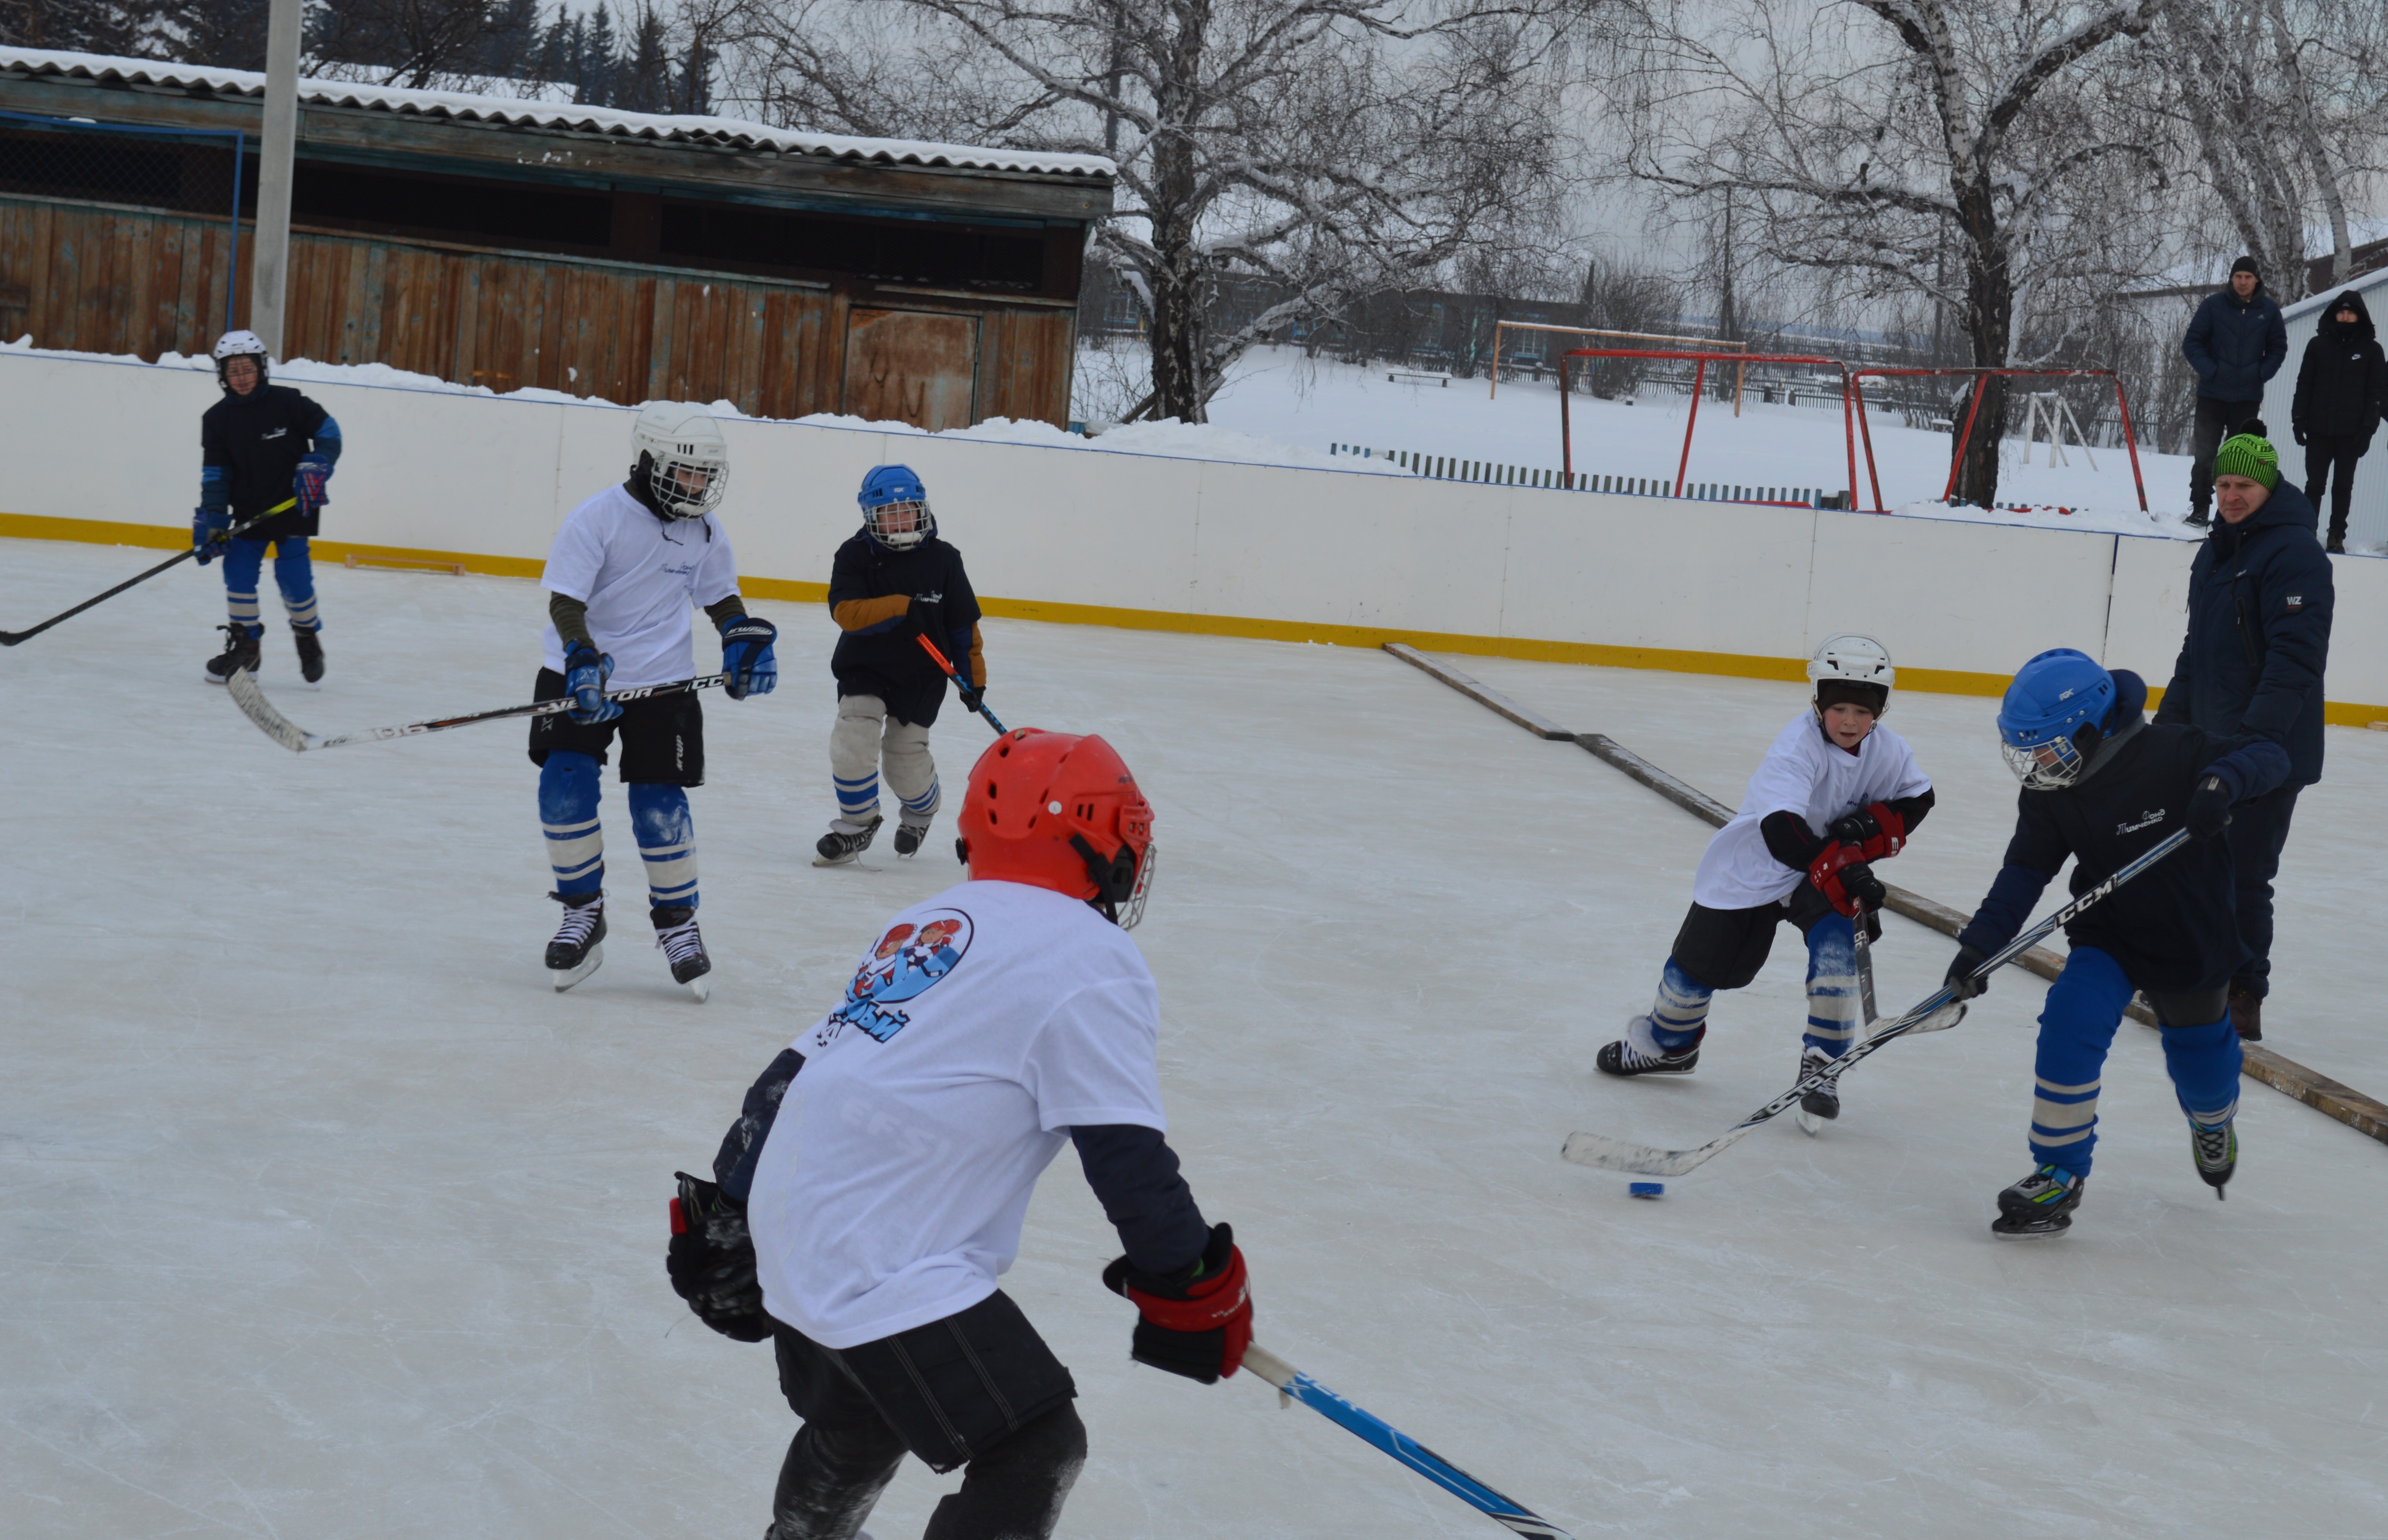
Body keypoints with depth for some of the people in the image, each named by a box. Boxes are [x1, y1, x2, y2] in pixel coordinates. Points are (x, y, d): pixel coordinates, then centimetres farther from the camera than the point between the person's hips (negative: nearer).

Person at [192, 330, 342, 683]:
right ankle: (245, 643, 11)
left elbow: (328, 431, -1)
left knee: (292, 575, -8)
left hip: (294, 507, -4)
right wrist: (211, 519, -8)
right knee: (238, 568, -4)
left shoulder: (286, 402, -10)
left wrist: (316, 467, -15)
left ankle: (309, 636, 17)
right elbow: (215, 473, 0)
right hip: (249, 511, 4)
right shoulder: (217, 419, 0)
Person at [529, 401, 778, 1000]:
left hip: (663, 681, 2)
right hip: (580, 674, -2)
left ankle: (678, 921, 15)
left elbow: (720, 596, 17)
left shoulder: (705, 532, 0)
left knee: (660, 804, -4)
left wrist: (746, 641, -1)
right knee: (564, 787, -12)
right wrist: (584, 666, -33)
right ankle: (583, 913, 7)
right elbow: (565, 602, -19)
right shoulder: (596, 518, -16)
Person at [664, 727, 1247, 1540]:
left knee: (862, 1421, 32)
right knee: (1035, 1449, -5)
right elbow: (1127, 1158, -14)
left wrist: (728, 1221, 30)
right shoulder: (1092, 959, -9)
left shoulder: (925, 925, 18)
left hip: (791, 1237, 9)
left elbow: (793, 1078, 22)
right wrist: (1198, 1289, -3)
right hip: (886, 1276, -9)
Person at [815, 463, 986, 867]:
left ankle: (921, 811, 38)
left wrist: (974, 675, 4)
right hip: (863, 669, 0)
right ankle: (857, 824, 4)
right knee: (852, 741, -18)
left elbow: (963, 625, 3)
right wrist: (899, 607, -31)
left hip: (921, 676, 1)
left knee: (906, 757, 2)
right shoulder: (855, 556, -8)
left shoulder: (943, 559, -4)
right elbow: (844, 611, -22)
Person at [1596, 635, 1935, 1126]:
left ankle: (1822, 1065, -12)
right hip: (1753, 865, -3)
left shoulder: (1887, 750, -11)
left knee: (1838, 940, -24)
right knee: (1703, 958, 4)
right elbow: (1781, 828, -42)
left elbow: (1917, 799, 7)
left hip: (1829, 868, 3)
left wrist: (1873, 827, -14)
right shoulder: (1799, 745, -30)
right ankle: (1669, 1043, 37)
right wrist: (1840, 876, -49)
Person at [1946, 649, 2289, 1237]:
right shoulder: (2048, 794, -11)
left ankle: (2213, 1124, 54)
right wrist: (1979, 945, -21)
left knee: (2202, 1064, 14)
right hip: (2108, 936, 2)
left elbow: (2270, 757, -21)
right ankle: (2058, 1176, -11)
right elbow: (2024, 874, -10)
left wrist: (2223, 782, -42)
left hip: (2192, 942, -2)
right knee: (2070, 1022, -22)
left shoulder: (2169, 753, -24)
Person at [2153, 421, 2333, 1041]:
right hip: (2213, 740, 9)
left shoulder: (2294, 553, -16)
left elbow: (2296, 655, -24)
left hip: (2271, 750, -9)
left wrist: (2257, 733, -31)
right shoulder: (2217, 551, 14)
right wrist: (2171, 718, 23)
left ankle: (2244, 1005, 2)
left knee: (2244, 876, -6)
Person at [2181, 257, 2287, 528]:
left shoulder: (2269, 310, 2)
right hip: (2212, 394, -1)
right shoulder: (2214, 305, -3)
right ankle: (2199, 508, 5)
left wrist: (2262, 373, -4)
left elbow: (2278, 349, 11)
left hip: (2248, 398, 1)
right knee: (2204, 454, -1)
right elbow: (2192, 343, 0)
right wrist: (2209, 370, -12)